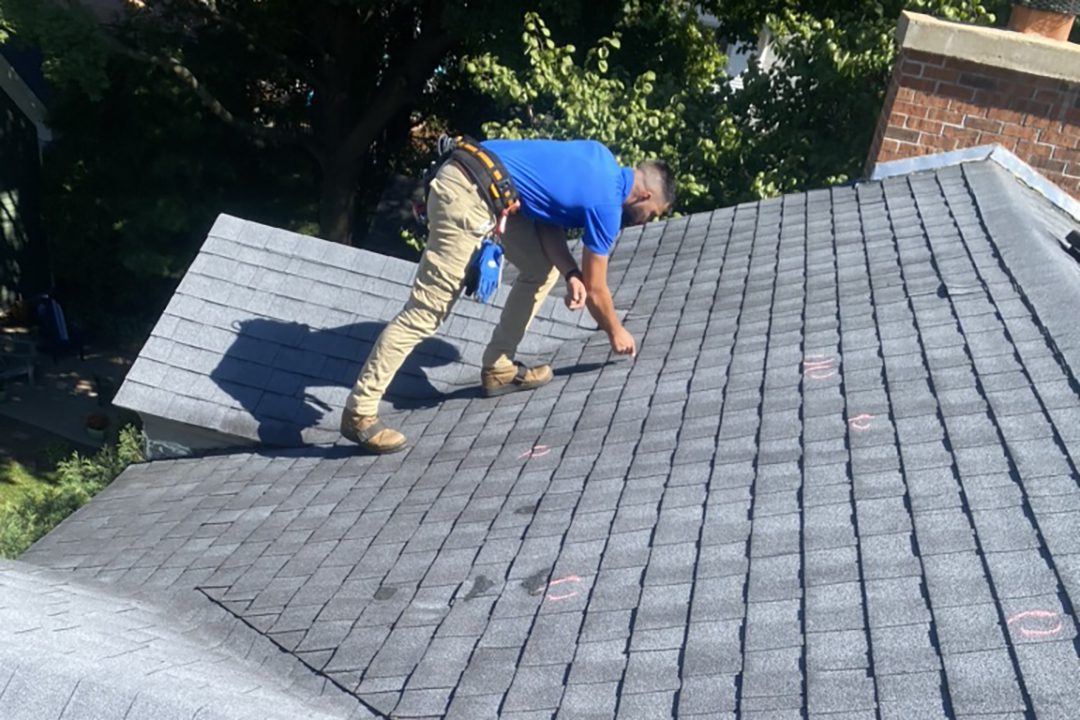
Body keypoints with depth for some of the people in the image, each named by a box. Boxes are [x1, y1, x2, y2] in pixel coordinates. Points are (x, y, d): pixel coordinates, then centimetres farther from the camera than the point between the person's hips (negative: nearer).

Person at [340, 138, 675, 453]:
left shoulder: (602, 158, 15)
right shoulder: (606, 204, -7)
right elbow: (595, 290, 2)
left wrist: (570, 274, 2)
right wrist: (616, 332, 20)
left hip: (483, 182, 10)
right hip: (468, 196, -10)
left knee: (543, 269, 16)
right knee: (426, 311, -9)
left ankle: (498, 368, 22)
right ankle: (359, 413, -5)